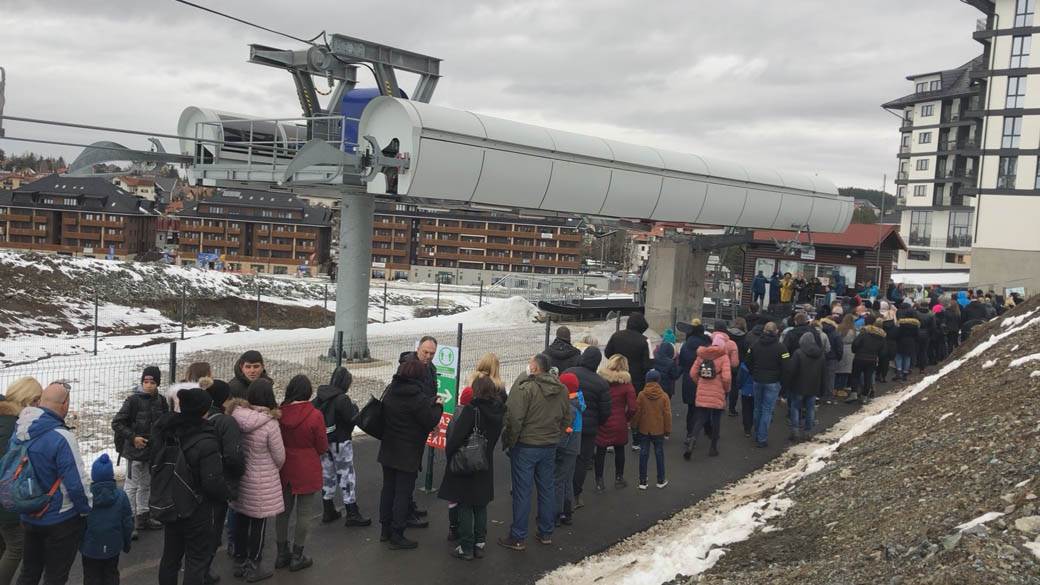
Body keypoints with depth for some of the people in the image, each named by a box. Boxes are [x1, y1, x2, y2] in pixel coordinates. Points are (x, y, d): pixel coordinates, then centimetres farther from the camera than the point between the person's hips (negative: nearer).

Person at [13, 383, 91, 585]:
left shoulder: (19, 433, -2)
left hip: (28, 517, 7)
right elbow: (77, 482, -24)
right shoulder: (61, 437, -25)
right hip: (61, 521, -7)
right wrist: (86, 510, -7)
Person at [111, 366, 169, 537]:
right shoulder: (133, 400, -14)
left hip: (153, 450, 6)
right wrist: (133, 437, -18)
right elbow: (116, 423, -12)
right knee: (132, 485, 0)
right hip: (135, 451, -6)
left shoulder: (161, 401, 2)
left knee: (147, 484, 17)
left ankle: (143, 517, 29)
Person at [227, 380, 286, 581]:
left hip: (239, 478, 5)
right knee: (259, 525, 9)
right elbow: (280, 457, -9)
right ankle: (253, 569, 20)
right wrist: (273, 471, 12)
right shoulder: (270, 424, -21)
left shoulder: (236, 416, -9)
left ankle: (240, 563, 33)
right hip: (261, 484, -5)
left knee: (241, 520, 18)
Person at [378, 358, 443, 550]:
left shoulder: (390, 391, 2)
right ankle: (397, 536, 7)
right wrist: (437, 405, 4)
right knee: (403, 493, 2)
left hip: (388, 451, 7)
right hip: (408, 455, -7)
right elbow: (431, 421, -15)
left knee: (388, 488, 17)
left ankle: (386, 529, 27)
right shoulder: (417, 398, -21)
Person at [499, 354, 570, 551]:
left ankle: (518, 538, 8)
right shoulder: (561, 389, 4)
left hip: (526, 446, -6)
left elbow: (514, 418, -20)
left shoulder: (525, 386, -18)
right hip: (550, 447, 6)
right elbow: (566, 418, 11)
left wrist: (509, 441, -7)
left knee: (522, 491, 1)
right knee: (547, 489, 16)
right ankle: (546, 533, 25)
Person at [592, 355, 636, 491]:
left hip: (601, 422, 0)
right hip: (619, 423, 0)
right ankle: (618, 478, 30)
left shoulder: (600, 379, -8)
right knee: (619, 450, 18)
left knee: (600, 451, 10)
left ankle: (599, 481, 16)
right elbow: (632, 408, -11)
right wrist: (626, 418, 6)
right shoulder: (626, 384, -10)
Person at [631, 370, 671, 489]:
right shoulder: (664, 396, -8)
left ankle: (642, 481, 10)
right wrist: (668, 430, 3)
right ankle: (661, 480, 18)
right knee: (659, 453, 11)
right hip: (659, 430, 0)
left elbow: (637, 412, -5)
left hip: (644, 429, 0)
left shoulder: (641, 395, -9)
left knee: (644, 453, 7)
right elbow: (667, 414, -6)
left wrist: (635, 426, 8)